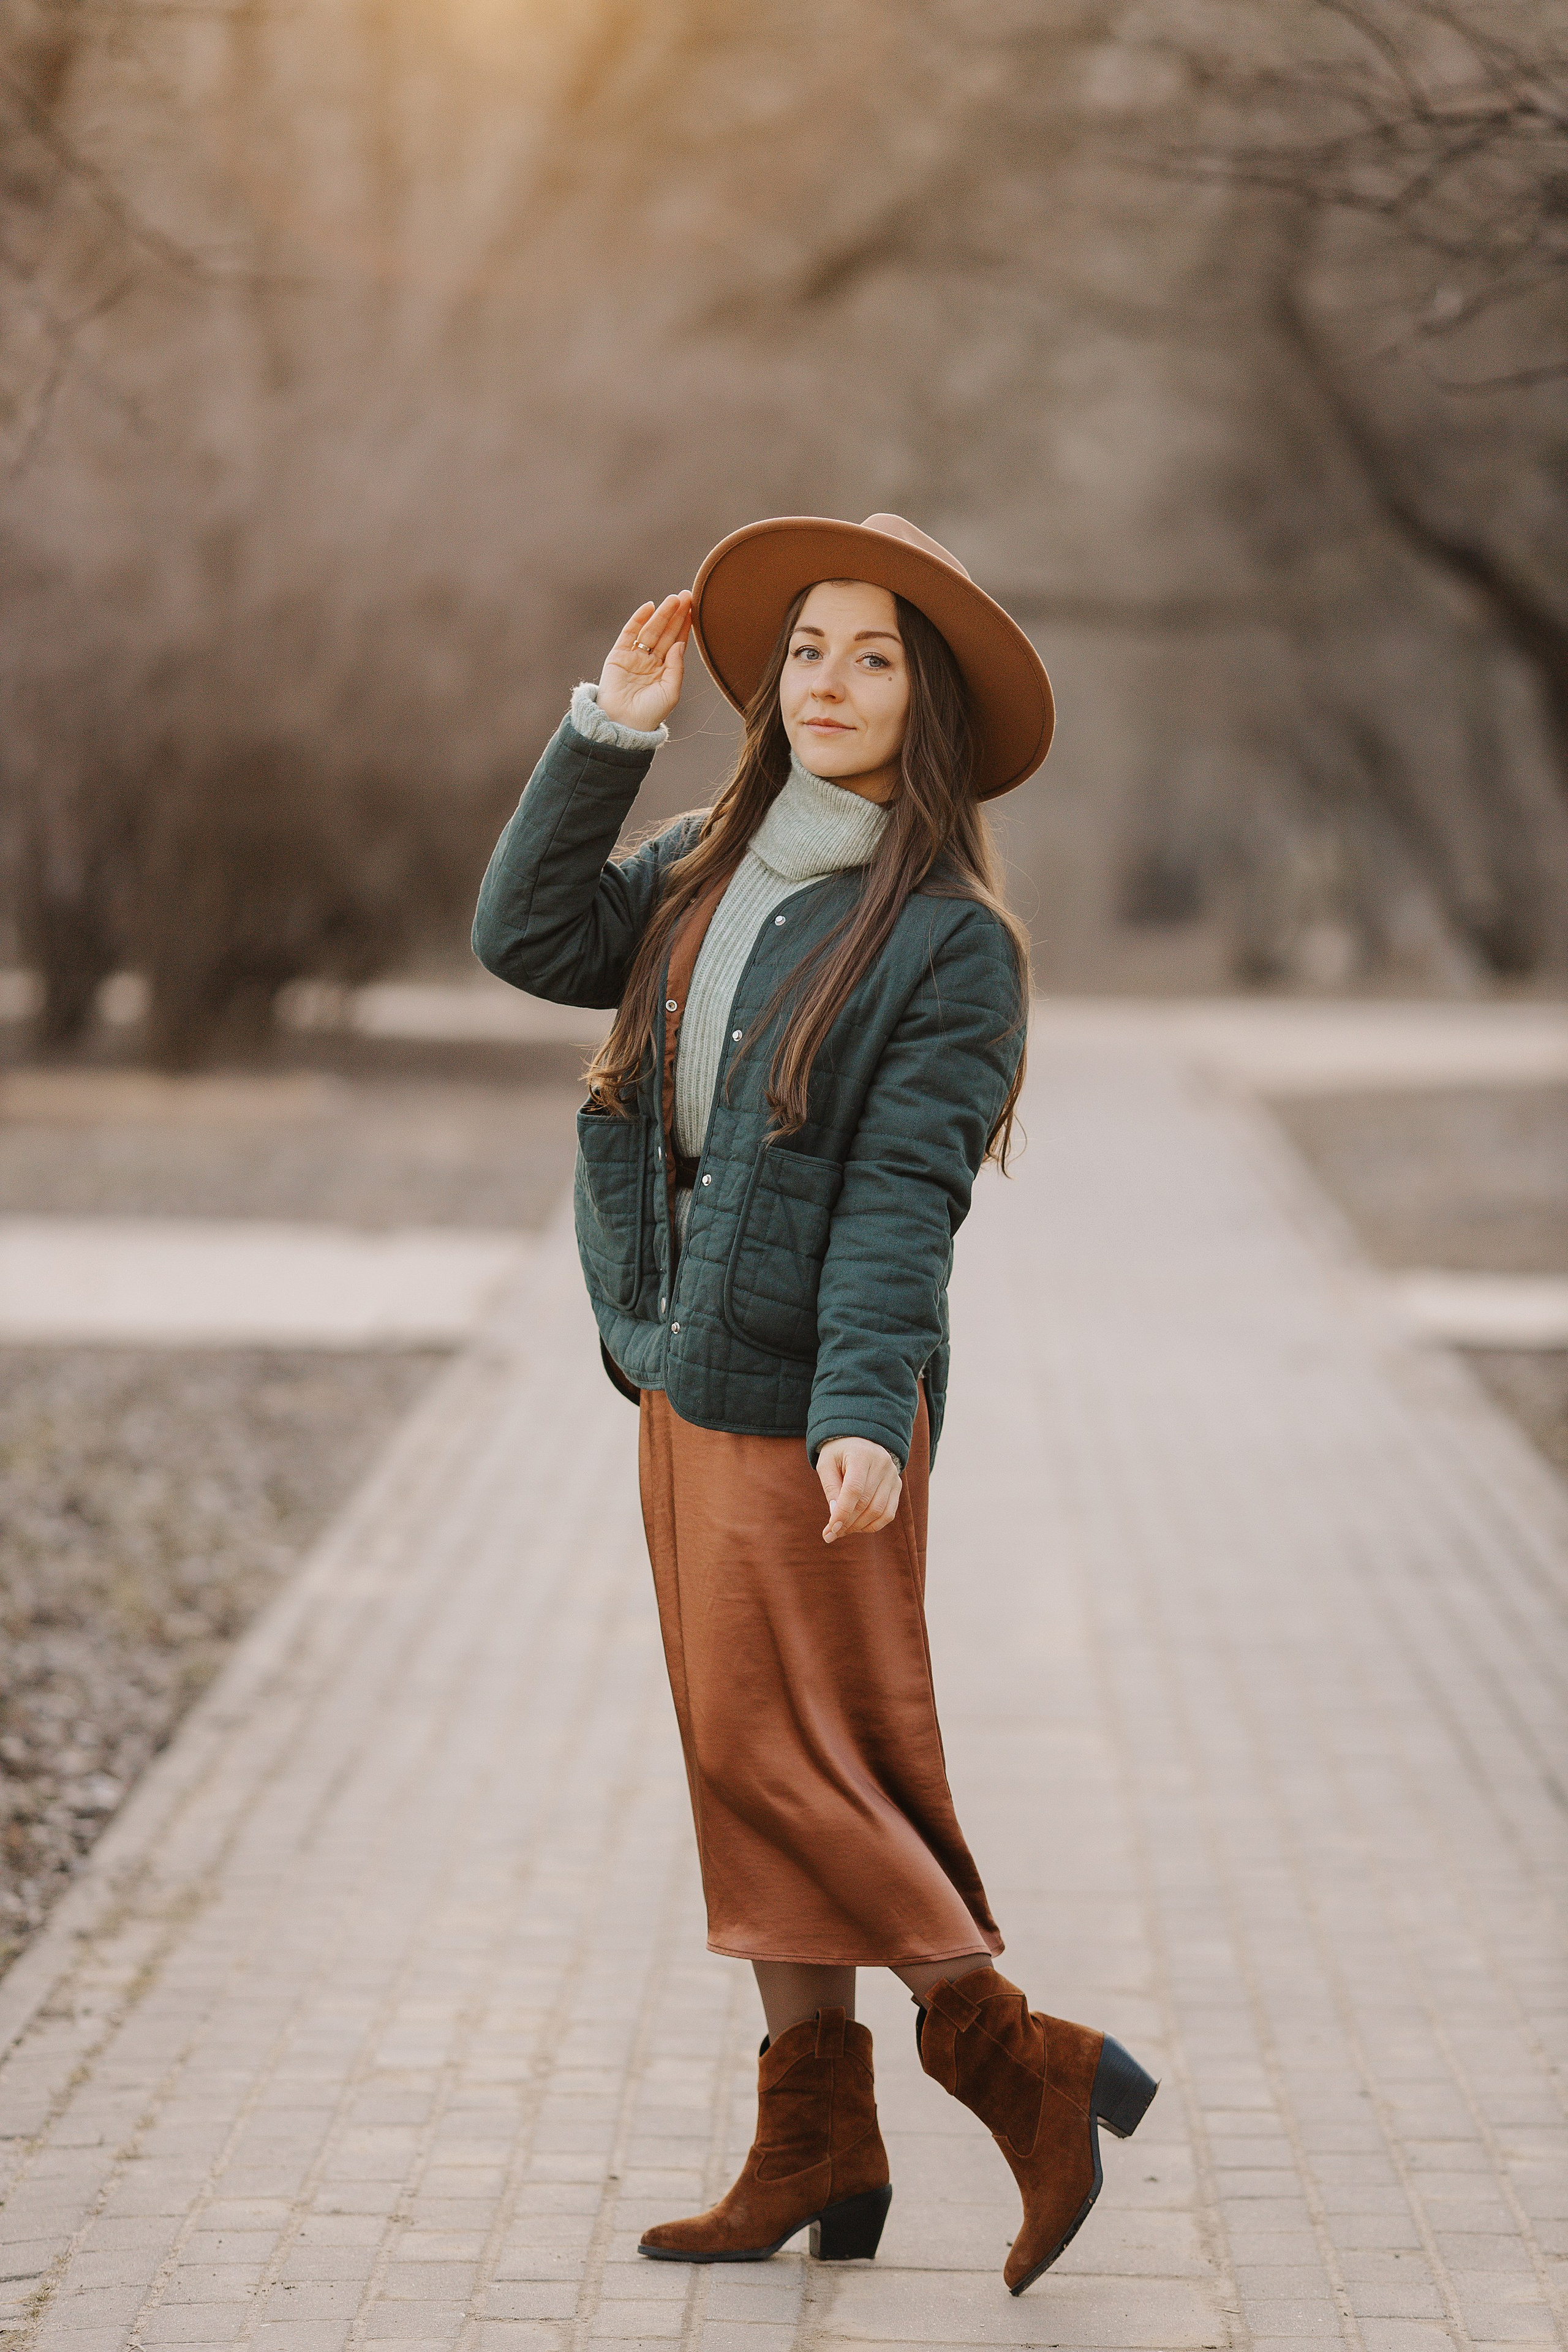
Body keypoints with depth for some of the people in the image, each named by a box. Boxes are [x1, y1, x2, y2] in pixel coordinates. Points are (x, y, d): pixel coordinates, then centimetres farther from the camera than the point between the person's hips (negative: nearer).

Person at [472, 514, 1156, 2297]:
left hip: (808, 1410, -8)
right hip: (683, 1386, 8)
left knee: (786, 1762, -8)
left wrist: (864, 1415, -26)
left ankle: (1025, 2069, 7)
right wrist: (606, 734, -2)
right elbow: (529, 938, 3)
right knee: (748, 1772, 11)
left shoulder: (951, 942, -10)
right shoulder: (704, 877, 10)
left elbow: (903, 1197, -17)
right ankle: (817, 2160, 19)